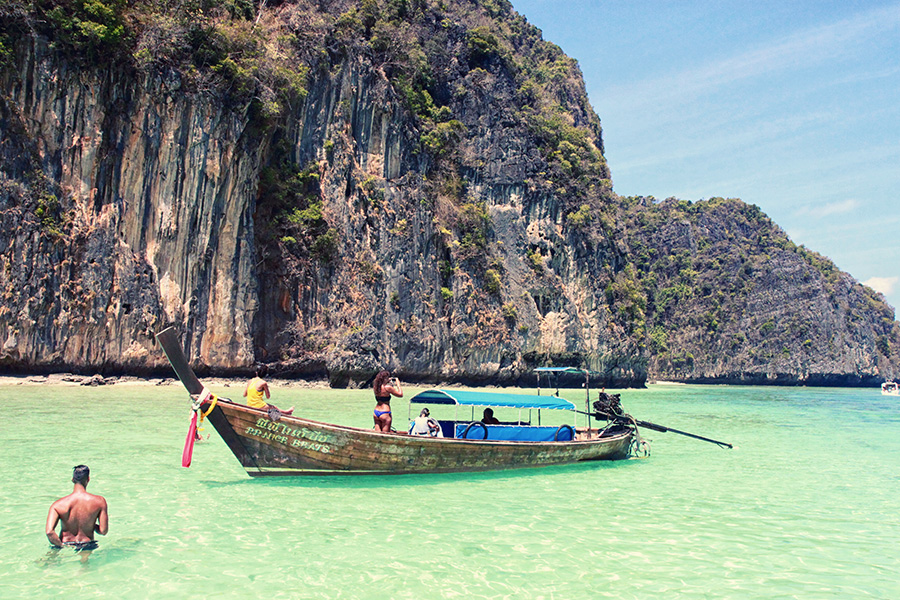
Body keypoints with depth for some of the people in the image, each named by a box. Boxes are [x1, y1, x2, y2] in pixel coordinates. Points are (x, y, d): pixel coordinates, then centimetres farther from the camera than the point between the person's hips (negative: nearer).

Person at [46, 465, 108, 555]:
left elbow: (49, 532, -21)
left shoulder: (58, 505, -11)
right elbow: (103, 531, -8)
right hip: (87, 544, -1)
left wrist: (61, 545, -8)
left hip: (65, 545, 1)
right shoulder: (99, 501, -11)